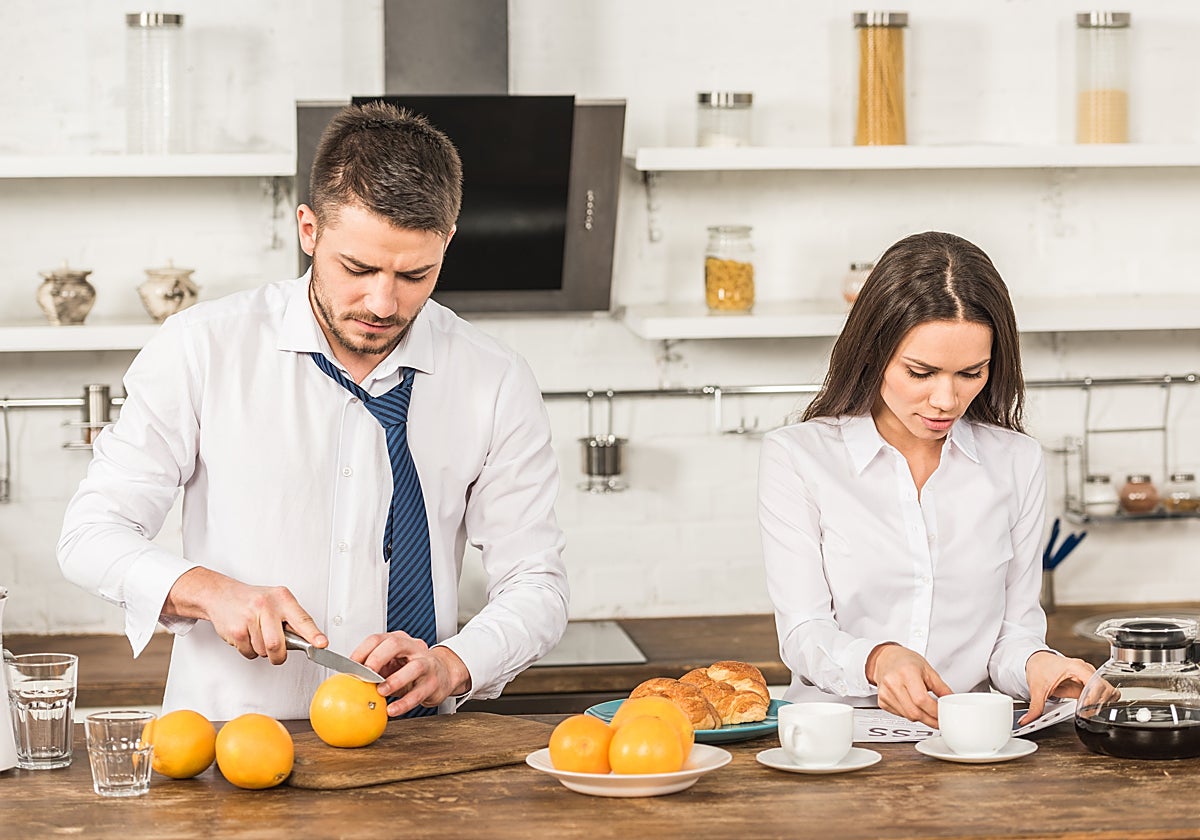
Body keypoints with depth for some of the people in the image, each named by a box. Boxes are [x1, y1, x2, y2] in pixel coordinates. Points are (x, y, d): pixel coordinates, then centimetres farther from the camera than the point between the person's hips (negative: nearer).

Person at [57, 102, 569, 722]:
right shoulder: (202, 348, -1)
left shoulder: (496, 384, 3)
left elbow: (536, 587, 7)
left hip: (408, 757, 1)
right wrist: (209, 591, -17)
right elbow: (91, 536, 1)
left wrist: (450, 665, -13)